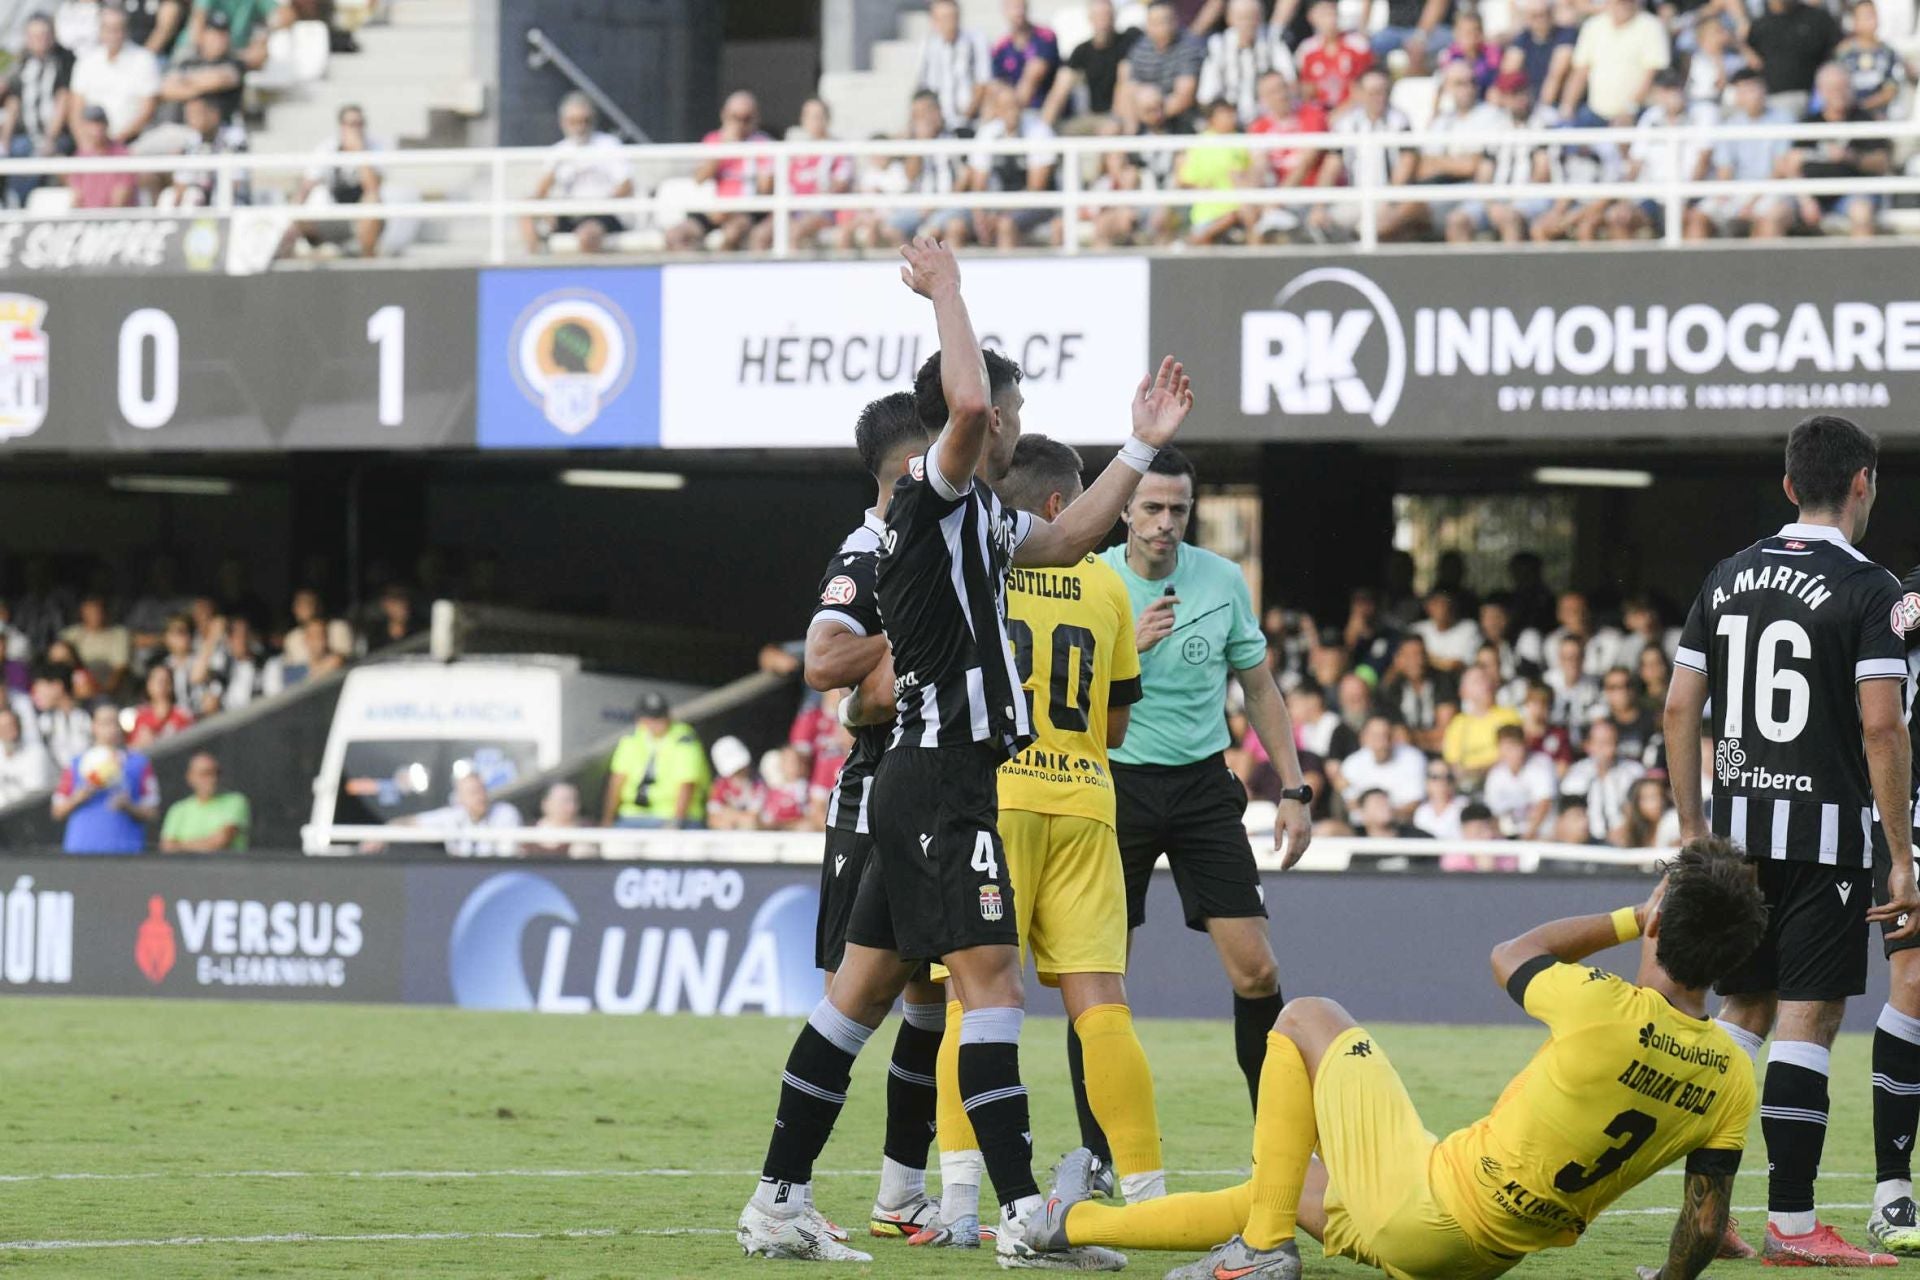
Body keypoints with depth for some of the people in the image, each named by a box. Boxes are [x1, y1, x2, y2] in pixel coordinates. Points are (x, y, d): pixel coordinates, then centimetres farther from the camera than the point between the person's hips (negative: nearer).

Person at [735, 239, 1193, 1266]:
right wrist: (946, 291, -16)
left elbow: (1064, 541, 34)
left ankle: (778, 1202, 14)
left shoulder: (976, 516, 19)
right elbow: (966, 401, -29)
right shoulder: (932, 494, -10)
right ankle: (1023, 1216, -20)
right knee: (990, 974, -14)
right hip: (942, 775, -10)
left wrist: (1142, 448, 30)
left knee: (867, 986, 11)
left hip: (926, 780, 10)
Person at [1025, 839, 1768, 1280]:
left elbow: (1509, 957, 0)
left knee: (1306, 1020, 14)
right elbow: (1706, 1220, -3)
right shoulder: (1730, 1078, -9)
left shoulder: (1604, 1009, -23)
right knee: (1280, 1192, 29)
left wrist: (1630, 919, 9)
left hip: (1422, 1208, -7)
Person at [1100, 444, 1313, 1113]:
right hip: (1115, 782, -1)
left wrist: (1293, 790, 4)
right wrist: (1129, 645, -23)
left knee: (1256, 971, -7)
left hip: (1202, 783, 1)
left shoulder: (1223, 581, 1)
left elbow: (1260, 689, 11)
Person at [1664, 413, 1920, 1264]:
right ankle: (1790, 1224, -4)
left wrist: (1693, 832, 17)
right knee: (1809, 1018, -3)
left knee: (1743, 1009, 15)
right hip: (1826, 831, -6)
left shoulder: (1728, 579, 10)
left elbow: (1680, 709, 10)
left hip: (1737, 826, 6)